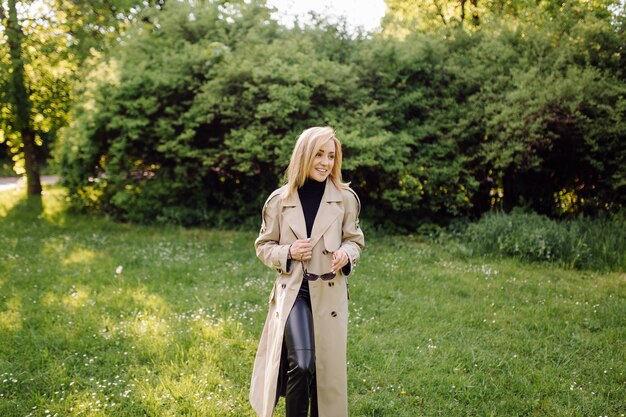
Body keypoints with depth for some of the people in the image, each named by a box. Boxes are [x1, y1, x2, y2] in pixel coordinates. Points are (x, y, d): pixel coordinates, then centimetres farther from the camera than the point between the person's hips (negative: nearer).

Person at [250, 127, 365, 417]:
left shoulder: (344, 198, 1)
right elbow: (263, 245, 8)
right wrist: (288, 252, -12)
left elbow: (354, 240, 11)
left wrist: (346, 254, -11)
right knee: (301, 363, -18)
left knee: (327, 368, 8)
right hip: (292, 291, -1)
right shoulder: (280, 200, -1)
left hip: (329, 293, 2)